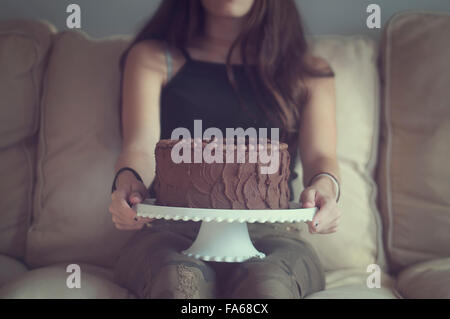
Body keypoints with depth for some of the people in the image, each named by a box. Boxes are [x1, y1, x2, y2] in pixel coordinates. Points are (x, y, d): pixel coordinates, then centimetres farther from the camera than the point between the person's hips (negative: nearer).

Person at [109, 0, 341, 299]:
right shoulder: (152, 57, 19)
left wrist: (325, 185, -20)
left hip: (268, 233, 1)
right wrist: (128, 181, -22)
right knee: (179, 279, -36)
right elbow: (141, 147, 3)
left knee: (267, 282, -36)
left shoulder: (310, 71, 22)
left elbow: (320, 156, 6)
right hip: (173, 232, 0)